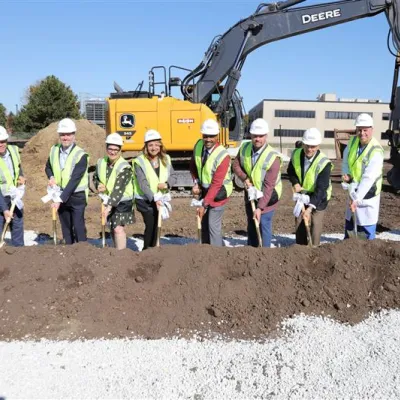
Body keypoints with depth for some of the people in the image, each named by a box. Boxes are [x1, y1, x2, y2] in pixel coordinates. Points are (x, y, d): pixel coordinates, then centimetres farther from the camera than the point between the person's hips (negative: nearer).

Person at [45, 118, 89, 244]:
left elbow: (74, 180, -23)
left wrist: (61, 199, -26)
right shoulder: (54, 150, 1)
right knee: (65, 227, 15)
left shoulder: (81, 155, -18)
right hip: (60, 195, 6)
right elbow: (48, 167, 18)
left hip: (77, 196, -6)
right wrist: (51, 177, -6)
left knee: (78, 227, -4)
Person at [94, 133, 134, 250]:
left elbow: (118, 189, -30)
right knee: (112, 228, 18)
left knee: (118, 229, -16)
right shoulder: (101, 162, -2)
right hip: (108, 200, 7)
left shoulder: (125, 167, -23)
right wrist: (98, 185, -9)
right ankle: (118, 250, 36)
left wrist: (109, 206, -35)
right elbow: (95, 177, 15)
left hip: (122, 202, -7)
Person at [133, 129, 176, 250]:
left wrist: (167, 184, -17)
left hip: (160, 199, 5)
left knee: (156, 226, 12)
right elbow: (142, 184, -19)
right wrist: (154, 199, -28)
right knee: (150, 225, -8)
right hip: (145, 200, -4)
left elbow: (173, 176, 6)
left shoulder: (165, 159, 2)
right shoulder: (140, 162, -13)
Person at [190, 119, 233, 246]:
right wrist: (196, 183, -6)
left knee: (213, 226, -8)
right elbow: (193, 165, 10)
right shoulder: (198, 145, -7)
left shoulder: (223, 156, -26)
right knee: (203, 224, 13)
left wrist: (204, 205, -29)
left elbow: (216, 184, -28)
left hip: (218, 192, -6)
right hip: (204, 190, 7)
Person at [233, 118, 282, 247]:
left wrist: (260, 207, -30)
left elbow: (268, 186, -28)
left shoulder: (273, 158, -27)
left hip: (267, 196, -6)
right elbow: (236, 165, 3)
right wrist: (245, 179, -15)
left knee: (264, 225, -4)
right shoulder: (244, 148, -10)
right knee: (251, 225, 18)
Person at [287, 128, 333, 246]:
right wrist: (295, 183, -15)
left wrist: (310, 208, -40)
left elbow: (321, 189, -32)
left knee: (316, 224, -3)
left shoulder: (324, 163, -29)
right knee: (299, 224, 9)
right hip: (301, 194, 5)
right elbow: (290, 171, 5)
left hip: (318, 197, -4)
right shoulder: (296, 154, -14)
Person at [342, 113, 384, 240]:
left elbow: (368, 178, -30)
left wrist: (356, 199, -34)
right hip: (354, 192, 7)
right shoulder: (353, 141, -5)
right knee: (349, 224, 22)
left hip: (367, 194, -7)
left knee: (367, 227, 0)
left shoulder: (376, 151, -25)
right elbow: (346, 161, 5)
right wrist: (346, 175, -15)